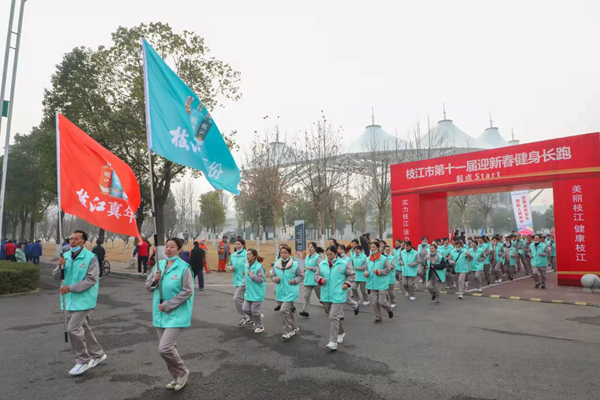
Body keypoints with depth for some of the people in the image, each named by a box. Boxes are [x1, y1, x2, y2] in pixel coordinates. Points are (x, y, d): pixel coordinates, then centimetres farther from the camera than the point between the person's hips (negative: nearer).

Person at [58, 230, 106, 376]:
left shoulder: (91, 257, -14)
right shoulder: (65, 256, 5)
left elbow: (91, 280, -19)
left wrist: (70, 288, -22)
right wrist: (60, 266, -12)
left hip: (84, 299, -7)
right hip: (71, 299, 7)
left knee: (73, 329, -13)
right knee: (84, 328, 16)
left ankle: (83, 361, 4)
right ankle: (98, 354, 32)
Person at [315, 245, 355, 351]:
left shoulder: (344, 264, -4)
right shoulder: (322, 264, 5)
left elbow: (351, 275, 7)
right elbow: (316, 275, 9)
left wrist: (347, 283, -7)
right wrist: (320, 279, -12)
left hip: (338, 295, -5)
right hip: (326, 295, 5)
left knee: (333, 317, -13)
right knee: (333, 317, 17)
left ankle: (333, 342, -8)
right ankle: (341, 333, 41)